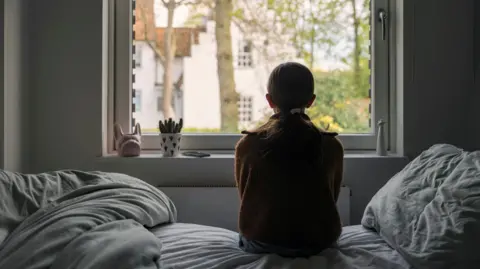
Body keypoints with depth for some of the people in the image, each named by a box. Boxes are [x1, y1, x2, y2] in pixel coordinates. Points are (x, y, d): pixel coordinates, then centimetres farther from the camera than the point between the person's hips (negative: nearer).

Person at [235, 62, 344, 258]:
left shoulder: (247, 145, -10)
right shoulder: (332, 146, -7)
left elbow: (247, 198, 2)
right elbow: (330, 200, 5)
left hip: (260, 242, 0)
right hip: (318, 241, 0)